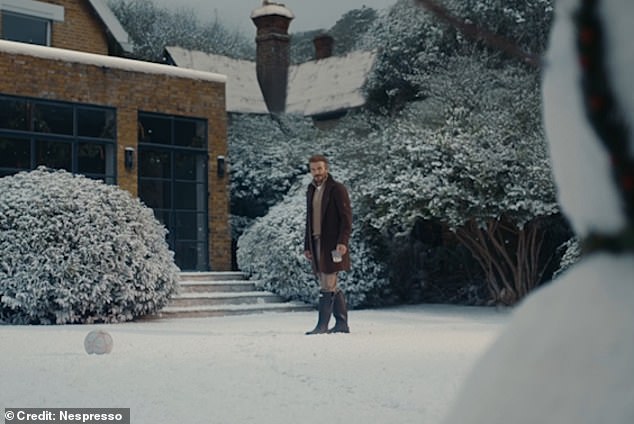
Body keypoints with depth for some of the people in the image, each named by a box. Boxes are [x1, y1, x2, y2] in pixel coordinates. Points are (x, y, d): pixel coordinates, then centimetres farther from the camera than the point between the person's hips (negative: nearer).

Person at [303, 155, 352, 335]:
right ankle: (342, 323, 17)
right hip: (317, 243, 8)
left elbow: (346, 217, -9)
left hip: (332, 244, -8)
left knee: (327, 286, -8)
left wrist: (343, 241, -19)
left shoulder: (337, 189, -4)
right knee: (331, 286, 10)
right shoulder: (311, 191, 18)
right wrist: (307, 246, 17)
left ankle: (322, 325, -6)